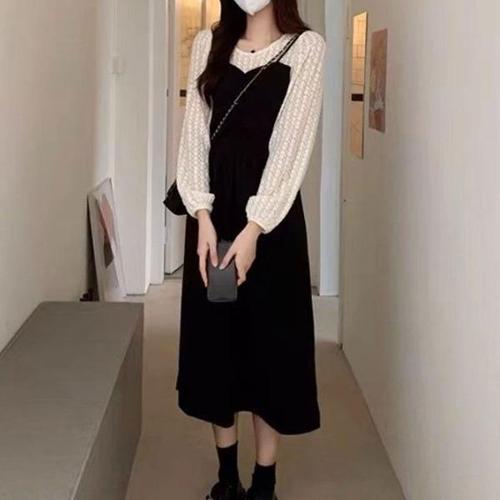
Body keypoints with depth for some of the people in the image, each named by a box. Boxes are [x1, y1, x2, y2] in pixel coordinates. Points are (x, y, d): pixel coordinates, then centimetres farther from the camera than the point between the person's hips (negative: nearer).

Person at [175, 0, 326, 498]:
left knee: (270, 337, 3)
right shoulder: (209, 43, 8)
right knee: (214, 336, 8)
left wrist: (253, 229, -19)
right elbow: (194, 132, 2)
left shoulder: (306, 46, -4)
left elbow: (291, 143, -11)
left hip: (271, 214, -3)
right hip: (213, 208, 4)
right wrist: (202, 215, -11)